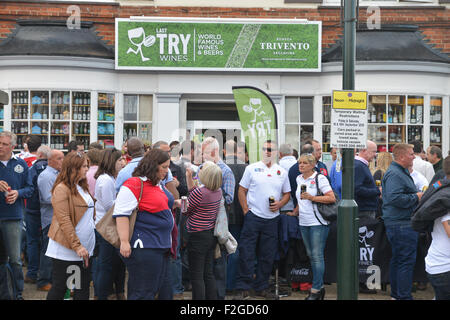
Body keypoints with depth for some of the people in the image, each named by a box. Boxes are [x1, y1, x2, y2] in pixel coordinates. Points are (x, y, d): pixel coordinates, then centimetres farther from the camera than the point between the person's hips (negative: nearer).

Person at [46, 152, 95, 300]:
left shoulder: (82, 187, 13)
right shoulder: (62, 189, -13)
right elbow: (64, 221, -19)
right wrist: (77, 246, -21)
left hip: (84, 247, 8)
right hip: (66, 249, -8)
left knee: (83, 287, 10)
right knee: (60, 287, 1)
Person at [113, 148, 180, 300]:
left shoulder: (158, 184, 16)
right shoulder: (134, 184, -14)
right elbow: (121, 213, -19)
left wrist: (174, 203, 17)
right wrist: (124, 242, -23)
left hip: (163, 246, 10)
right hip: (144, 248, -10)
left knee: (164, 289, 15)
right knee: (144, 293, -6)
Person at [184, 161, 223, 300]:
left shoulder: (200, 192, -21)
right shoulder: (218, 191, 2)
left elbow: (186, 210, -10)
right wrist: (189, 178, 12)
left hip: (198, 237, -8)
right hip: (212, 235, 8)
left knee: (196, 276, -1)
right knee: (209, 274, 15)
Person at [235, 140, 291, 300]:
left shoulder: (282, 172, 10)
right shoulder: (252, 168, 2)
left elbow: (287, 194, 15)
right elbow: (241, 190, 2)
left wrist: (279, 204, -5)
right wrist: (245, 210, -6)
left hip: (272, 218, 3)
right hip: (253, 216, -3)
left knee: (267, 256, 8)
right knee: (246, 253, -4)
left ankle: (261, 287, 20)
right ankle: (243, 289, 2)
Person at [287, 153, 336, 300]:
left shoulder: (320, 178, -6)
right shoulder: (299, 179, 15)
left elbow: (332, 198, -14)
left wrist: (312, 197, -17)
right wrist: (295, 212, 24)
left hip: (318, 223, -7)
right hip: (304, 222, 7)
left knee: (317, 255, -7)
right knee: (311, 255, 9)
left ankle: (315, 290, -3)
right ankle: (320, 287, 16)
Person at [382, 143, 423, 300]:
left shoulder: (401, 172, 18)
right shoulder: (394, 174, -17)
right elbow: (395, 198, -28)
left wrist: (417, 195, 15)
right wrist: (416, 197, -17)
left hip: (401, 224, 11)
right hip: (401, 224, -11)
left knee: (398, 259, 17)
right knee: (407, 260, -8)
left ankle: (396, 293, 26)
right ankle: (404, 296, -4)